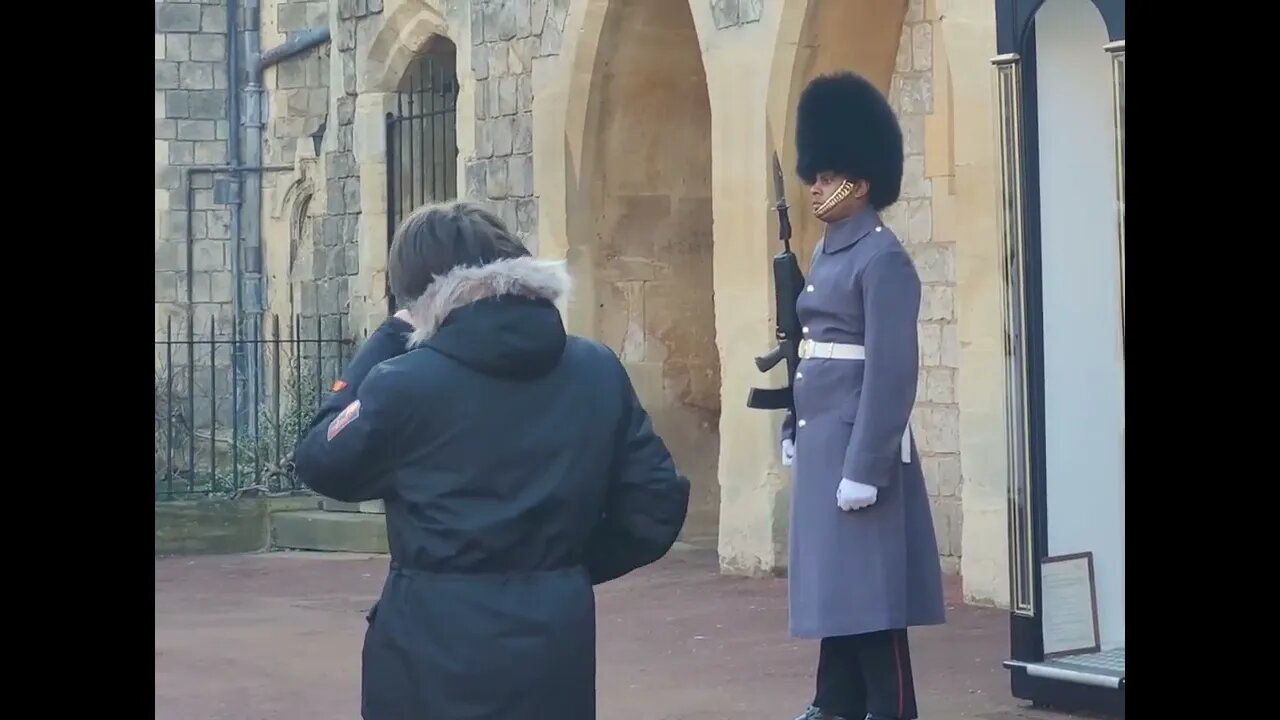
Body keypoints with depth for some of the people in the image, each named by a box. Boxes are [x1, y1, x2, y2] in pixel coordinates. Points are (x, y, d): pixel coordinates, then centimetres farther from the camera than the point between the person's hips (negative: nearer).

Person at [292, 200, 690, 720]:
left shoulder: (406, 382, -10)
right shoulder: (597, 372, 1)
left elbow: (321, 465, 6)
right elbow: (655, 508, 3)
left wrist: (387, 341, 10)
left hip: (437, 648, -3)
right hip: (555, 643, 4)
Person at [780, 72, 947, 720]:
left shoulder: (883, 259, -14)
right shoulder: (829, 253, 14)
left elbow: (892, 373, -19)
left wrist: (864, 468, -21)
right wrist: (794, 433, 18)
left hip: (857, 444, -9)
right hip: (821, 440, 9)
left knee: (870, 588, -4)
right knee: (834, 580, 14)